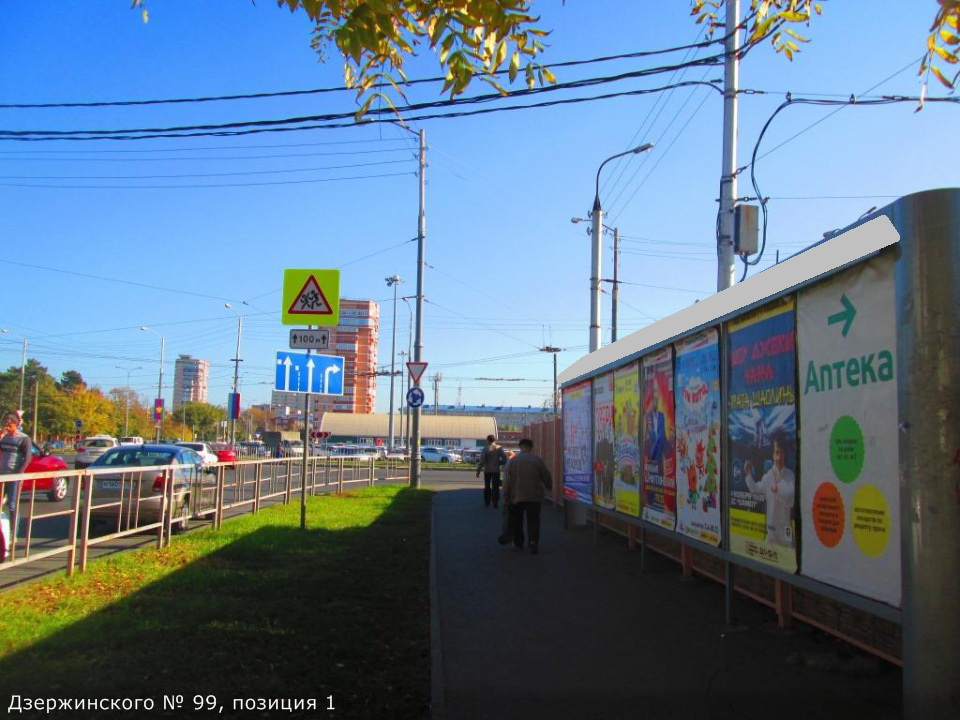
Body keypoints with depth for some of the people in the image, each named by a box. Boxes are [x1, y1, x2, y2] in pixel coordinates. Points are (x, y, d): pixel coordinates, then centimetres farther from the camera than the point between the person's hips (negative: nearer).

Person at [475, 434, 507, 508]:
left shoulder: (485, 449, -10)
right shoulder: (499, 448, -5)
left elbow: (481, 461, -13)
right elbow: (504, 459, -6)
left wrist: (478, 471, -6)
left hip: (487, 471, -1)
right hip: (496, 470, 1)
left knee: (487, 487, 14)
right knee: (495, 487, 7)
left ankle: (487, 502, 18)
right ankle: (495, 503, 3)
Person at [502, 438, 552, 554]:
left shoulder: (512, 461, -2)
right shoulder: (538, 460, -4)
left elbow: (507, 481, -2)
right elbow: (547, 477, 1)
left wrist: (505, 497, 4)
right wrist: (549, 487, 21)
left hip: (516, 497, 1)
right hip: (534, 496, -1)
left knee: (517, 521, 15)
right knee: (533, 520, 4)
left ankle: (518, 543, 21)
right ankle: (533, 541, -14)